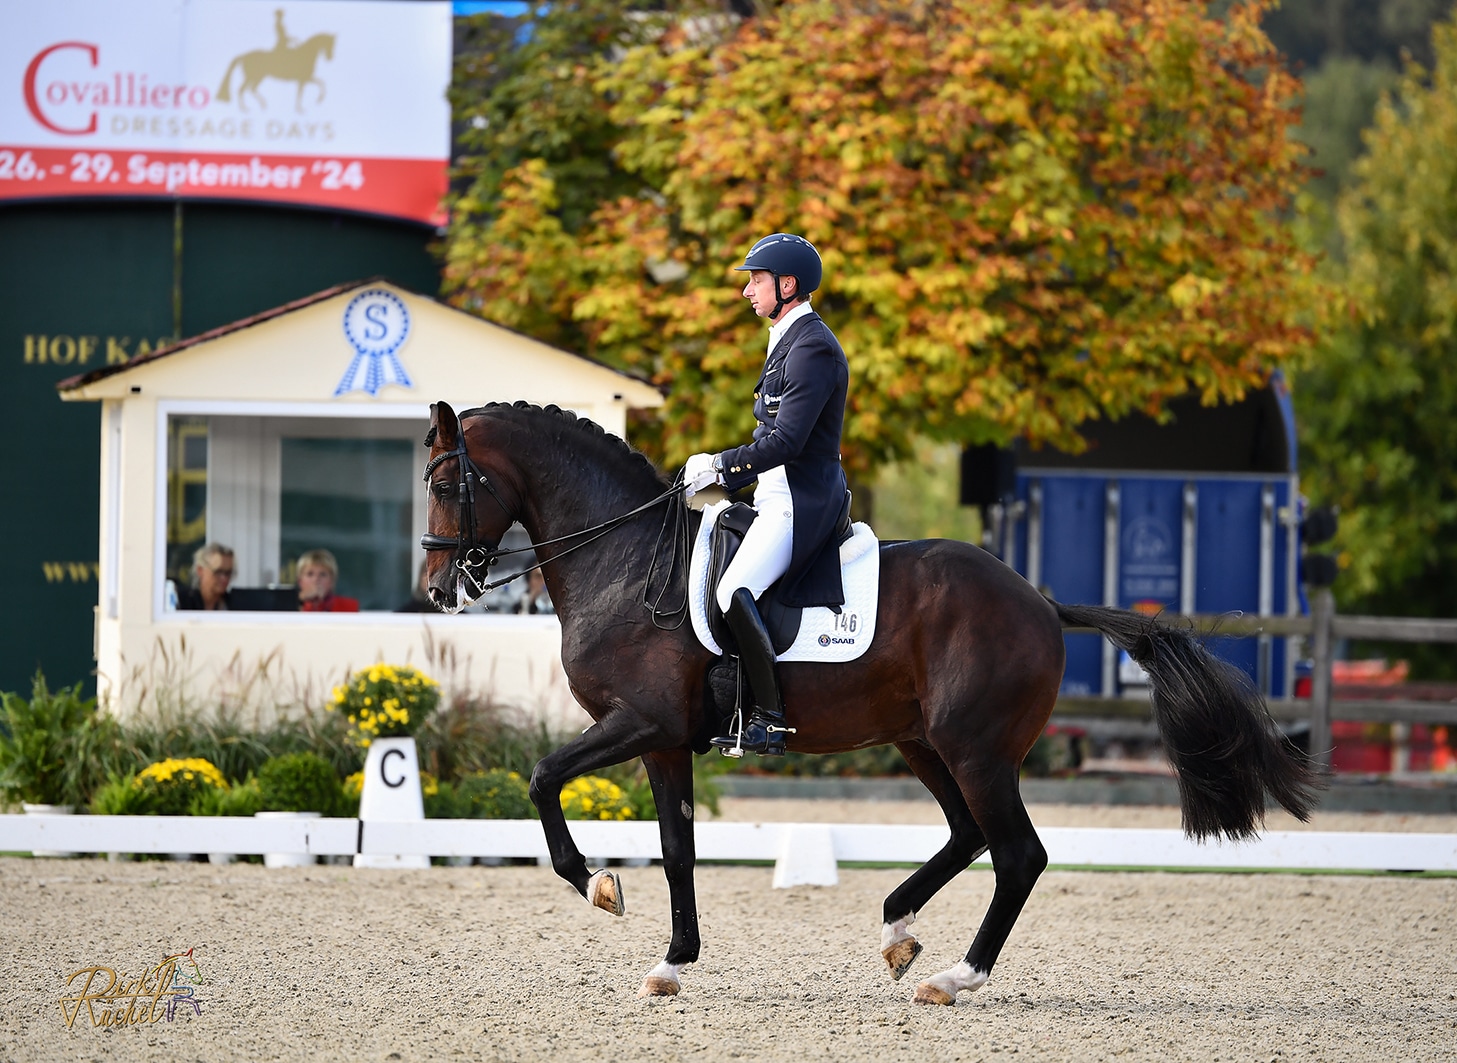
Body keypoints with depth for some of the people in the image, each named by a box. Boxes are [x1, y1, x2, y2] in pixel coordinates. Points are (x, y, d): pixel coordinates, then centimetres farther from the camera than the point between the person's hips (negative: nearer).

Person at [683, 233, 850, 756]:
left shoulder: (811, 348, -15)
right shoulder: (789, 340, 19)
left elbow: (785, 442, -22)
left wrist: (719, 466, -14)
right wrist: (719, 475, 14)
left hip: (800, 501, -11)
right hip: (781, 498, 11)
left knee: (734, 591, -26)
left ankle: (769, 719, -26)